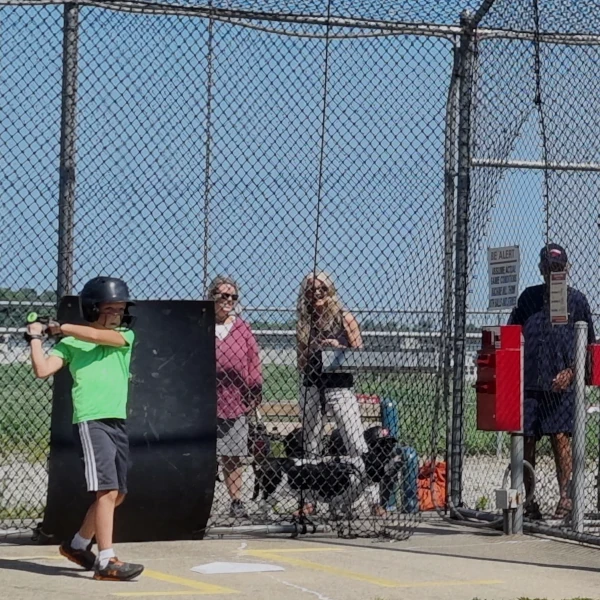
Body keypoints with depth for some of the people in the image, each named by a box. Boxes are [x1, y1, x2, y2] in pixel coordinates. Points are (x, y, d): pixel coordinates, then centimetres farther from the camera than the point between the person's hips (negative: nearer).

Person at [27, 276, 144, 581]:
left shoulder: (126, 336, 11)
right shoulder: (70, 342, 4)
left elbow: (97, 336, -8)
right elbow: (42, 370, -6)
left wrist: (60, 327, 1)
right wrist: (36, 337, -1)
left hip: (118, 422, 6)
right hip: (90, 421, -6)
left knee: (117, 495, 12)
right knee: (107, 489, -16)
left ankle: (77, 544, 31)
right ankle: (106, 561, -18)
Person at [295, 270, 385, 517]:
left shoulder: (344, 318, 1)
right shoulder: (304, 323, 10)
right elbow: (301, 364, 13)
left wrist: (339, 348, -16)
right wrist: (311, 350, -7)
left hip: (340, 387, -4)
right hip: (311, 388, 4)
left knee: (357, 444, -9)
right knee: (311, 448, 8)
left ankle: (374, 500, -11)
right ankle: (309, 501, 14)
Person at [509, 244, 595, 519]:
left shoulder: (576, 299, 7)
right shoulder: (529, 297, 14)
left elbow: (588, 345, 6)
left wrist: (570, 372, -7)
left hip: (561, 384, -3)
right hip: (528, 381, 3)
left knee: (560, 437, -12)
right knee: (526, 440, 2)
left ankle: (565, 498, -9)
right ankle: (529, 499, 11)